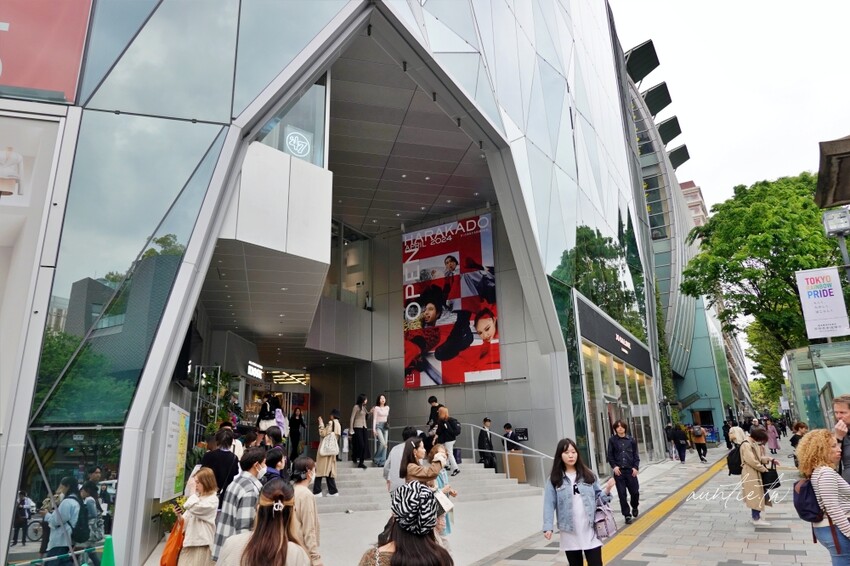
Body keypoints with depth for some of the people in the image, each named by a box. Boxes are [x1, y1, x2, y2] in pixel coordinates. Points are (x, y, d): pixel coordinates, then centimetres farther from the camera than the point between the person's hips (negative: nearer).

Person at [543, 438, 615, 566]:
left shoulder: (588, 474, 4)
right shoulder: (554, 479, -3)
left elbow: (598, 497, 7)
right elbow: (549, 504, -6)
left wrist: (607, 489, -12)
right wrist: (548, 527, -14)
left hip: (590, 530, 1)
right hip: (570, 533, -1)